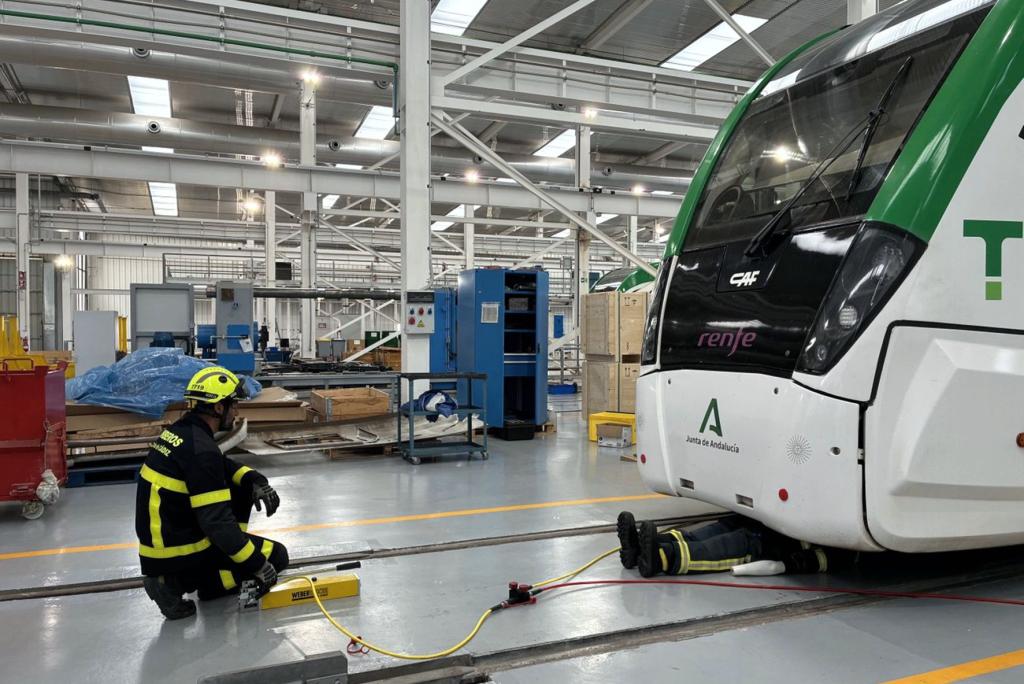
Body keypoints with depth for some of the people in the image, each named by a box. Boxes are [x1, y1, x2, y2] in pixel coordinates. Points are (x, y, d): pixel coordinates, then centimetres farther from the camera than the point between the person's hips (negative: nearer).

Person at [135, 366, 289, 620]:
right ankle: (179, 582, -4)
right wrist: (257, 565, -18)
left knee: (240, 487, 16)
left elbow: (224, 466, 19)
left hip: (160, 539, 9)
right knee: (276, 556, 2)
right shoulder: (201, 450, -25)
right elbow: (217, 521, -26)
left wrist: (256, 480, -1)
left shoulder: (180, 432, 3)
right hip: (175, 554, -9)